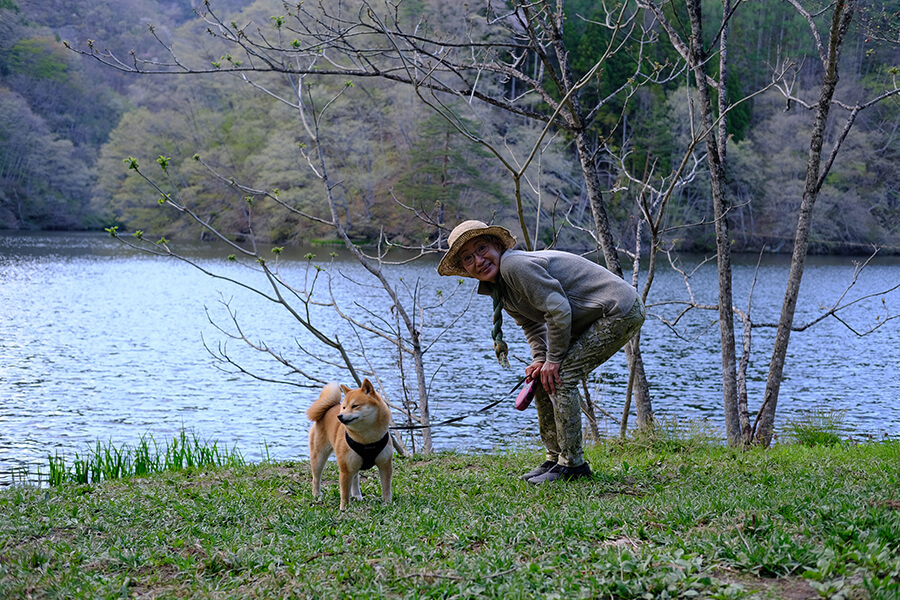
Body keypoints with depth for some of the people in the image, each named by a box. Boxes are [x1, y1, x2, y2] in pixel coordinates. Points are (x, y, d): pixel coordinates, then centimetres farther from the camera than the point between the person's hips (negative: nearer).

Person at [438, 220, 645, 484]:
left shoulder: (515, 265, -24)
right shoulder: (496, 287, 7)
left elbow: (558, 310, -25)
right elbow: (532, 324, 15)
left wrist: (553, 360, -15)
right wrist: (540, 359, -1)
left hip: (620, 311, -10)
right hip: (594, 318, 10)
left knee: (559, 377, -16)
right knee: (541, 379, 8)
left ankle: (572, 464, -5)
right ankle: (555, 459, 18)